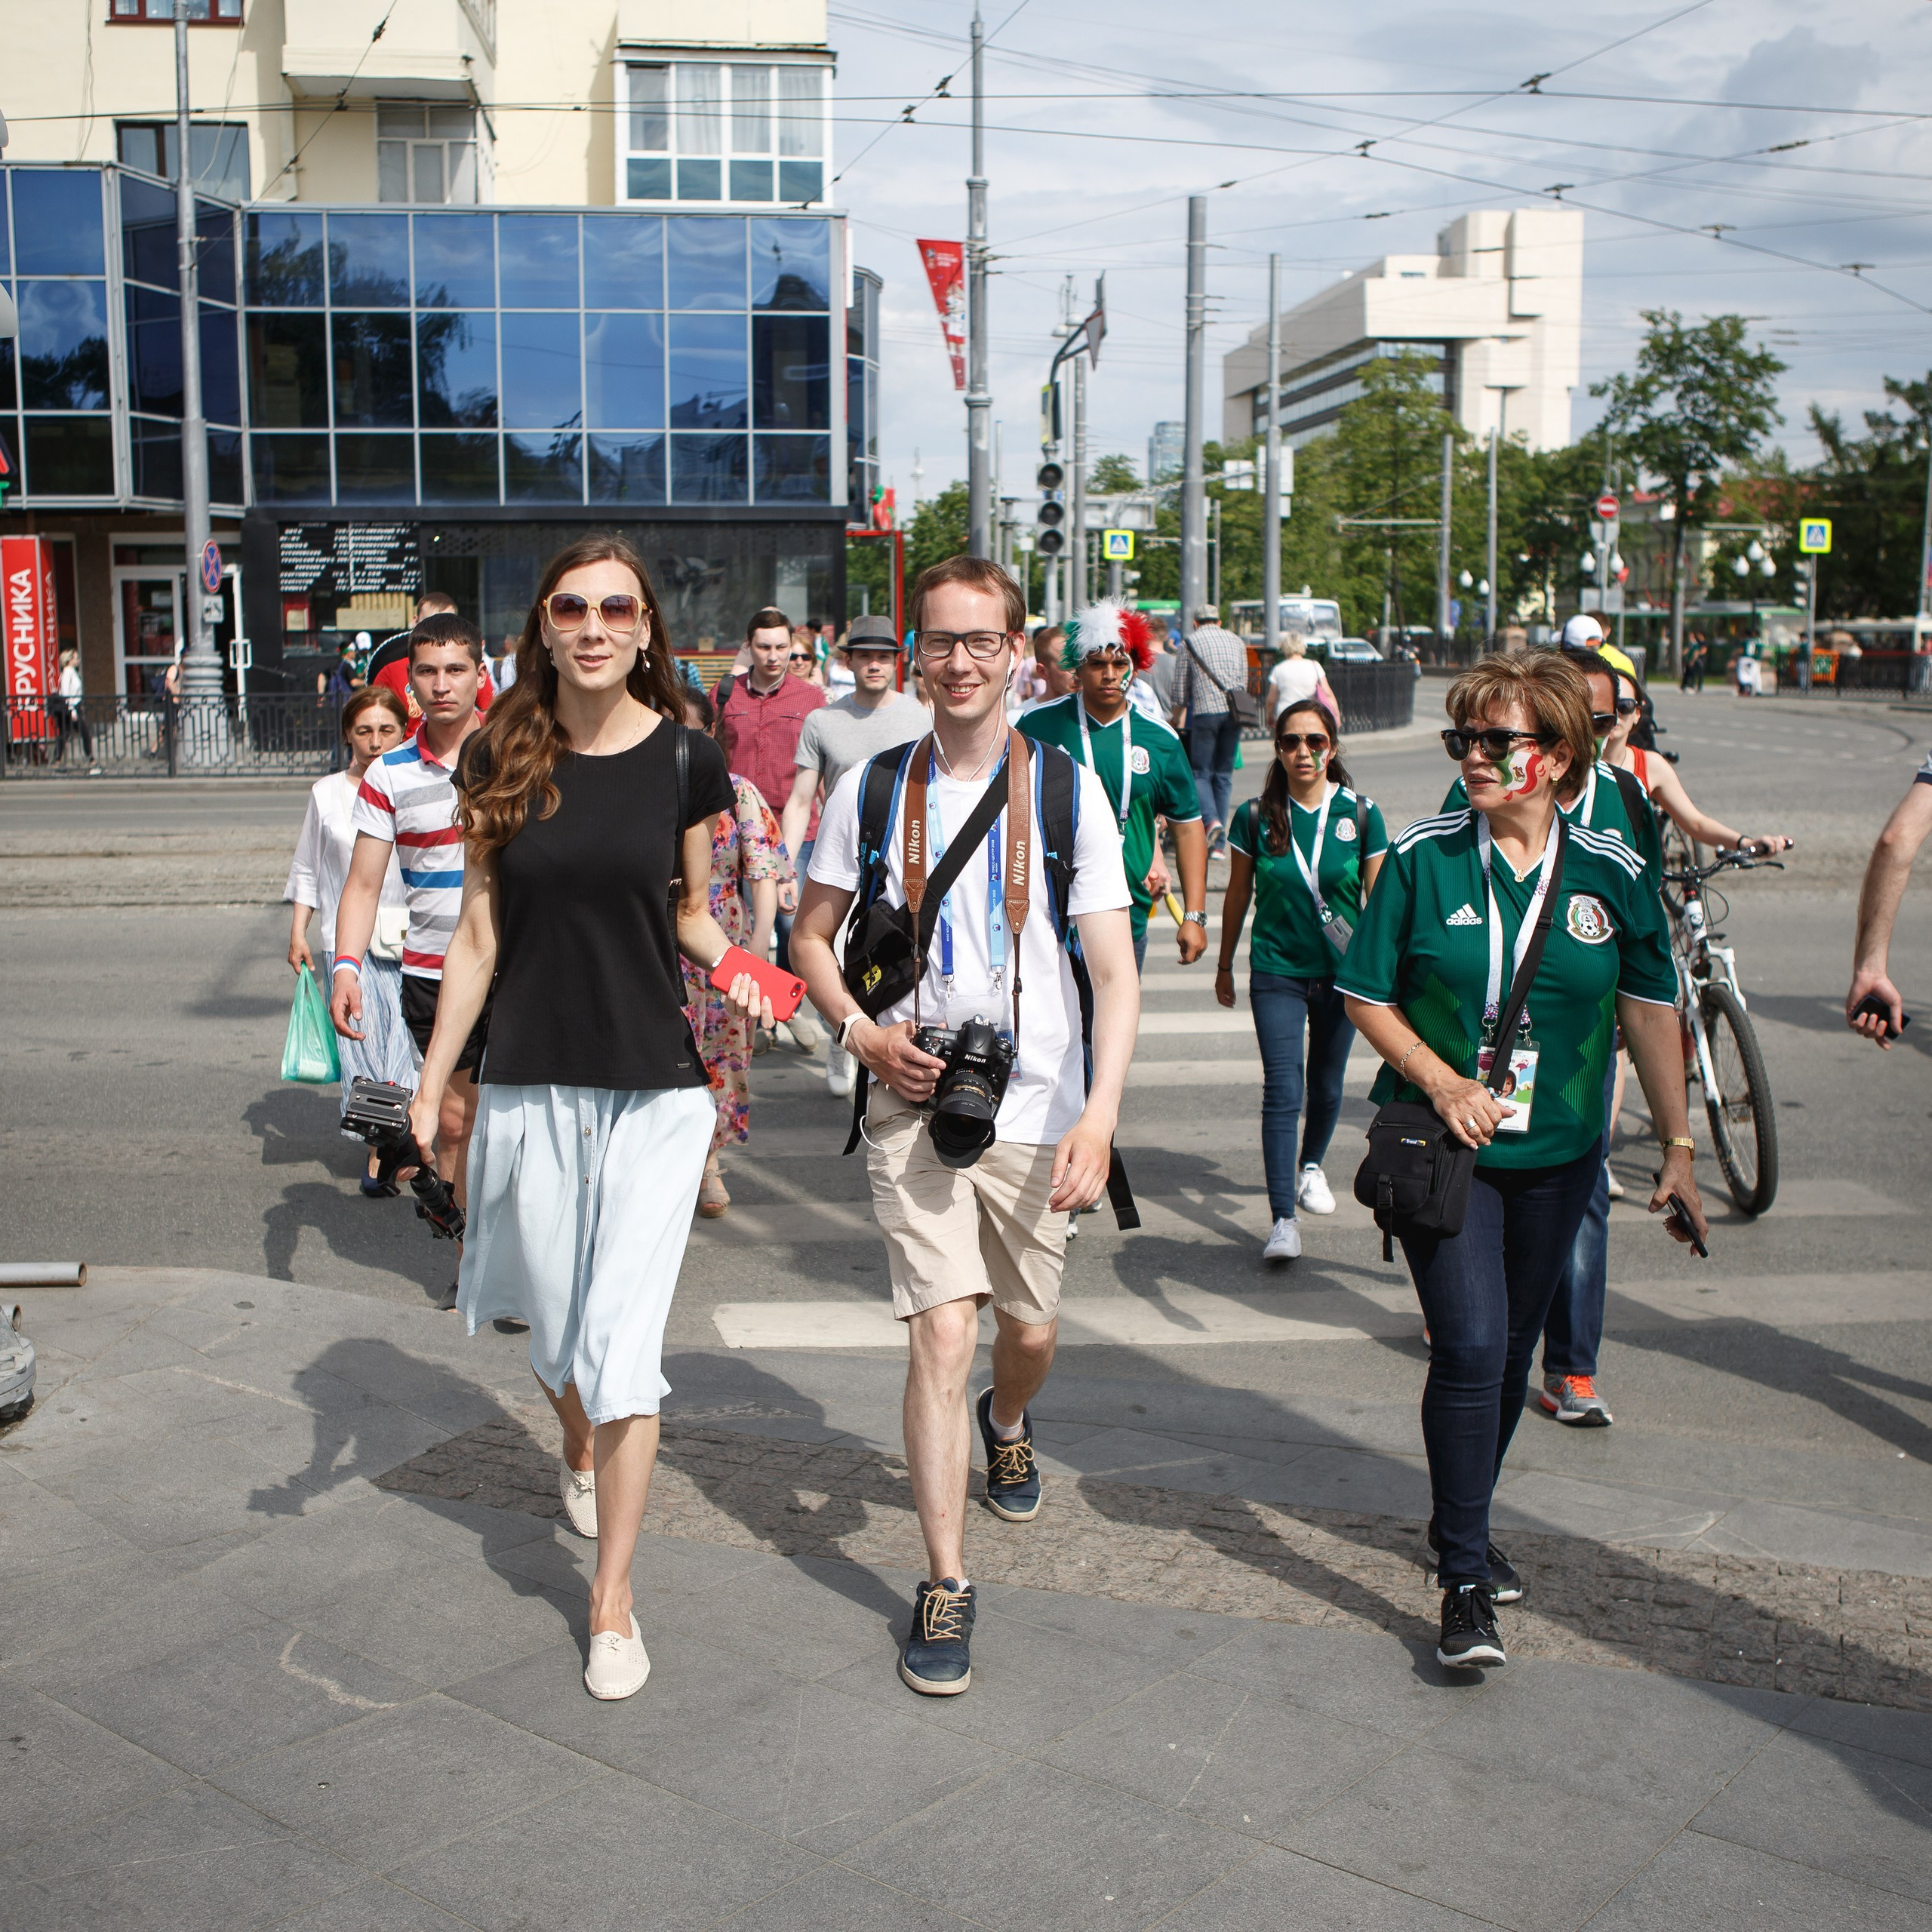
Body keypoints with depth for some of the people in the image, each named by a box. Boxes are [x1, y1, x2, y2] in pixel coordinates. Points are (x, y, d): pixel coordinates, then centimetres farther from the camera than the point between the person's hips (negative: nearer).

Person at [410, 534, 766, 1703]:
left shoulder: (684, 760, -2)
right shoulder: (499, 760, 1)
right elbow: (478, 934, 4)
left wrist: (732, 965, -11)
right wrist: (432, 1081, 2)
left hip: (656, 1088, -2)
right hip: (529, 1086, 2)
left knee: (622, 1344, -6)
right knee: (556, 1323, 15)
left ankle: (614, 1598, 10)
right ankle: (579, 1449, 52)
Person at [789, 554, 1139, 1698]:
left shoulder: (1067, 788, -5)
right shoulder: (872, 789, 1)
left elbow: (1116, 974, -8)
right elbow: (813, 938, 12)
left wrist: (1100, 1114, -20)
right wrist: (862, 1033, -7)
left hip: (1035, 1112, 0)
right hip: (913, 1104, 0)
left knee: (1030, 1332, 15)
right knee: (943, 1331, -10)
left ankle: (1007, 1425, 52)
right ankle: (946, 1585, 3)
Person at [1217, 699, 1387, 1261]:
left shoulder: (1361, 814, -5)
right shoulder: (1256, 816, -5)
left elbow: (1378, 898, 1)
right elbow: (1238, 895, 7)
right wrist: (1225, 965, 14)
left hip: (1342, 971, 1)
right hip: (1277, 971, -1)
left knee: (1326, 1087, 15)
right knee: (1282, 1091, -10)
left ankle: (1311, 1166, 45)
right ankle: (1283, 1220, -9)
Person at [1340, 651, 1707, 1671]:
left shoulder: (1613, 873, -3)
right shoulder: (1421, 857, -8)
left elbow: (1650, 1012, 5)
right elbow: (1366, 995, -2)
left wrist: (1677, 1146, 5)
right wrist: (1441, 1081, -16)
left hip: (1556, 1154, 3)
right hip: (1440, 1147, -3)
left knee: (1512, 1352, 13)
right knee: (1471, 1346, -13)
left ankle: (1459, 1526, 36)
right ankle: (1465, 1582, 0)